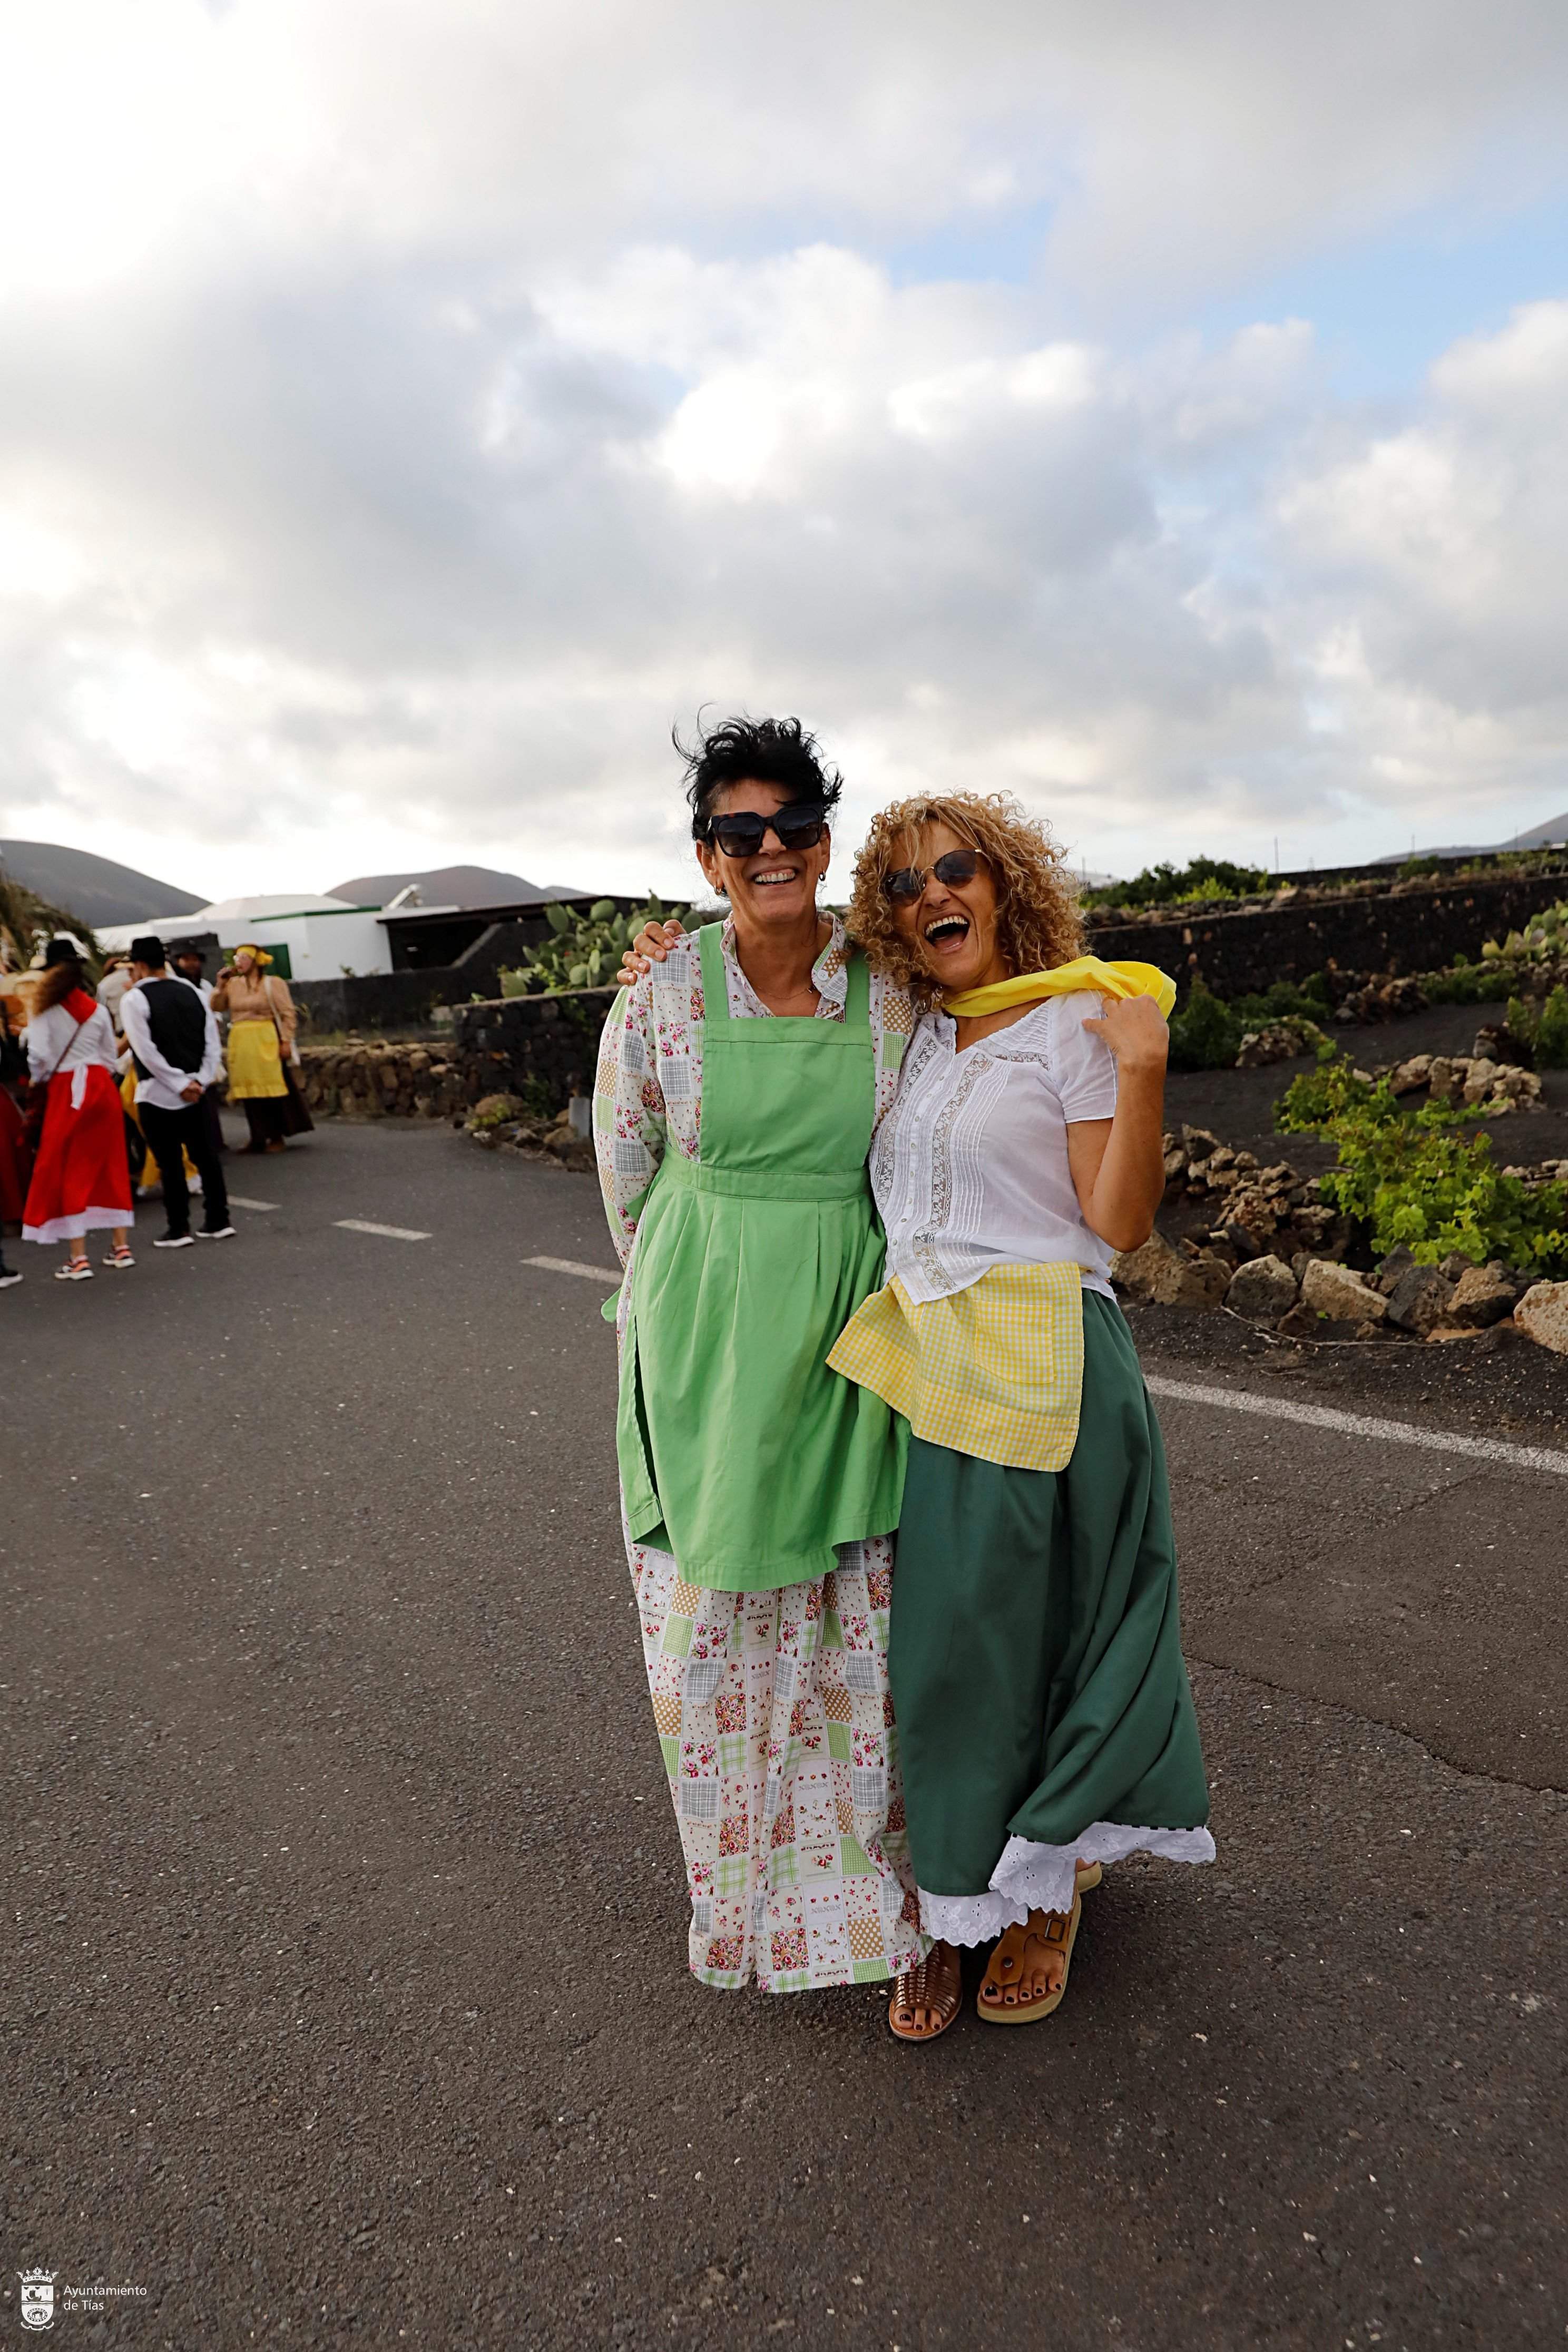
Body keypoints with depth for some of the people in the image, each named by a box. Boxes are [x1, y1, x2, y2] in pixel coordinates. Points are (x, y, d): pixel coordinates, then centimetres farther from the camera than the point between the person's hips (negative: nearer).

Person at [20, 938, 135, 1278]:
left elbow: (39, 1055, -12)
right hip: (102, 1087, 4)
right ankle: (121, 1247, 16)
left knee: (67, 1171, 1)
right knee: (110, 1166, 12)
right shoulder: (96, 1009, 6)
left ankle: (78, 1258, -2)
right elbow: (111, 1058, 8)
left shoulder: (46, 1010, -6)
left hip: (67, 1091, -4)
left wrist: (39, 1080, 7)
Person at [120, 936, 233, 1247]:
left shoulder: (134, 999, -9)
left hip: (157, 1093, -5)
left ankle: (179, 1230, 7)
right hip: (195, 1090, 5)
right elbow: (212, 1041, 3)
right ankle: (219, 1221, 15)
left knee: (170, 1163, 1)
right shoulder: (191, 992, 7)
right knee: (205, 1155, 11)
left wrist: (180, 1085, -11)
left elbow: (146, 1051, -15)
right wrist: (200, 1081, -2)